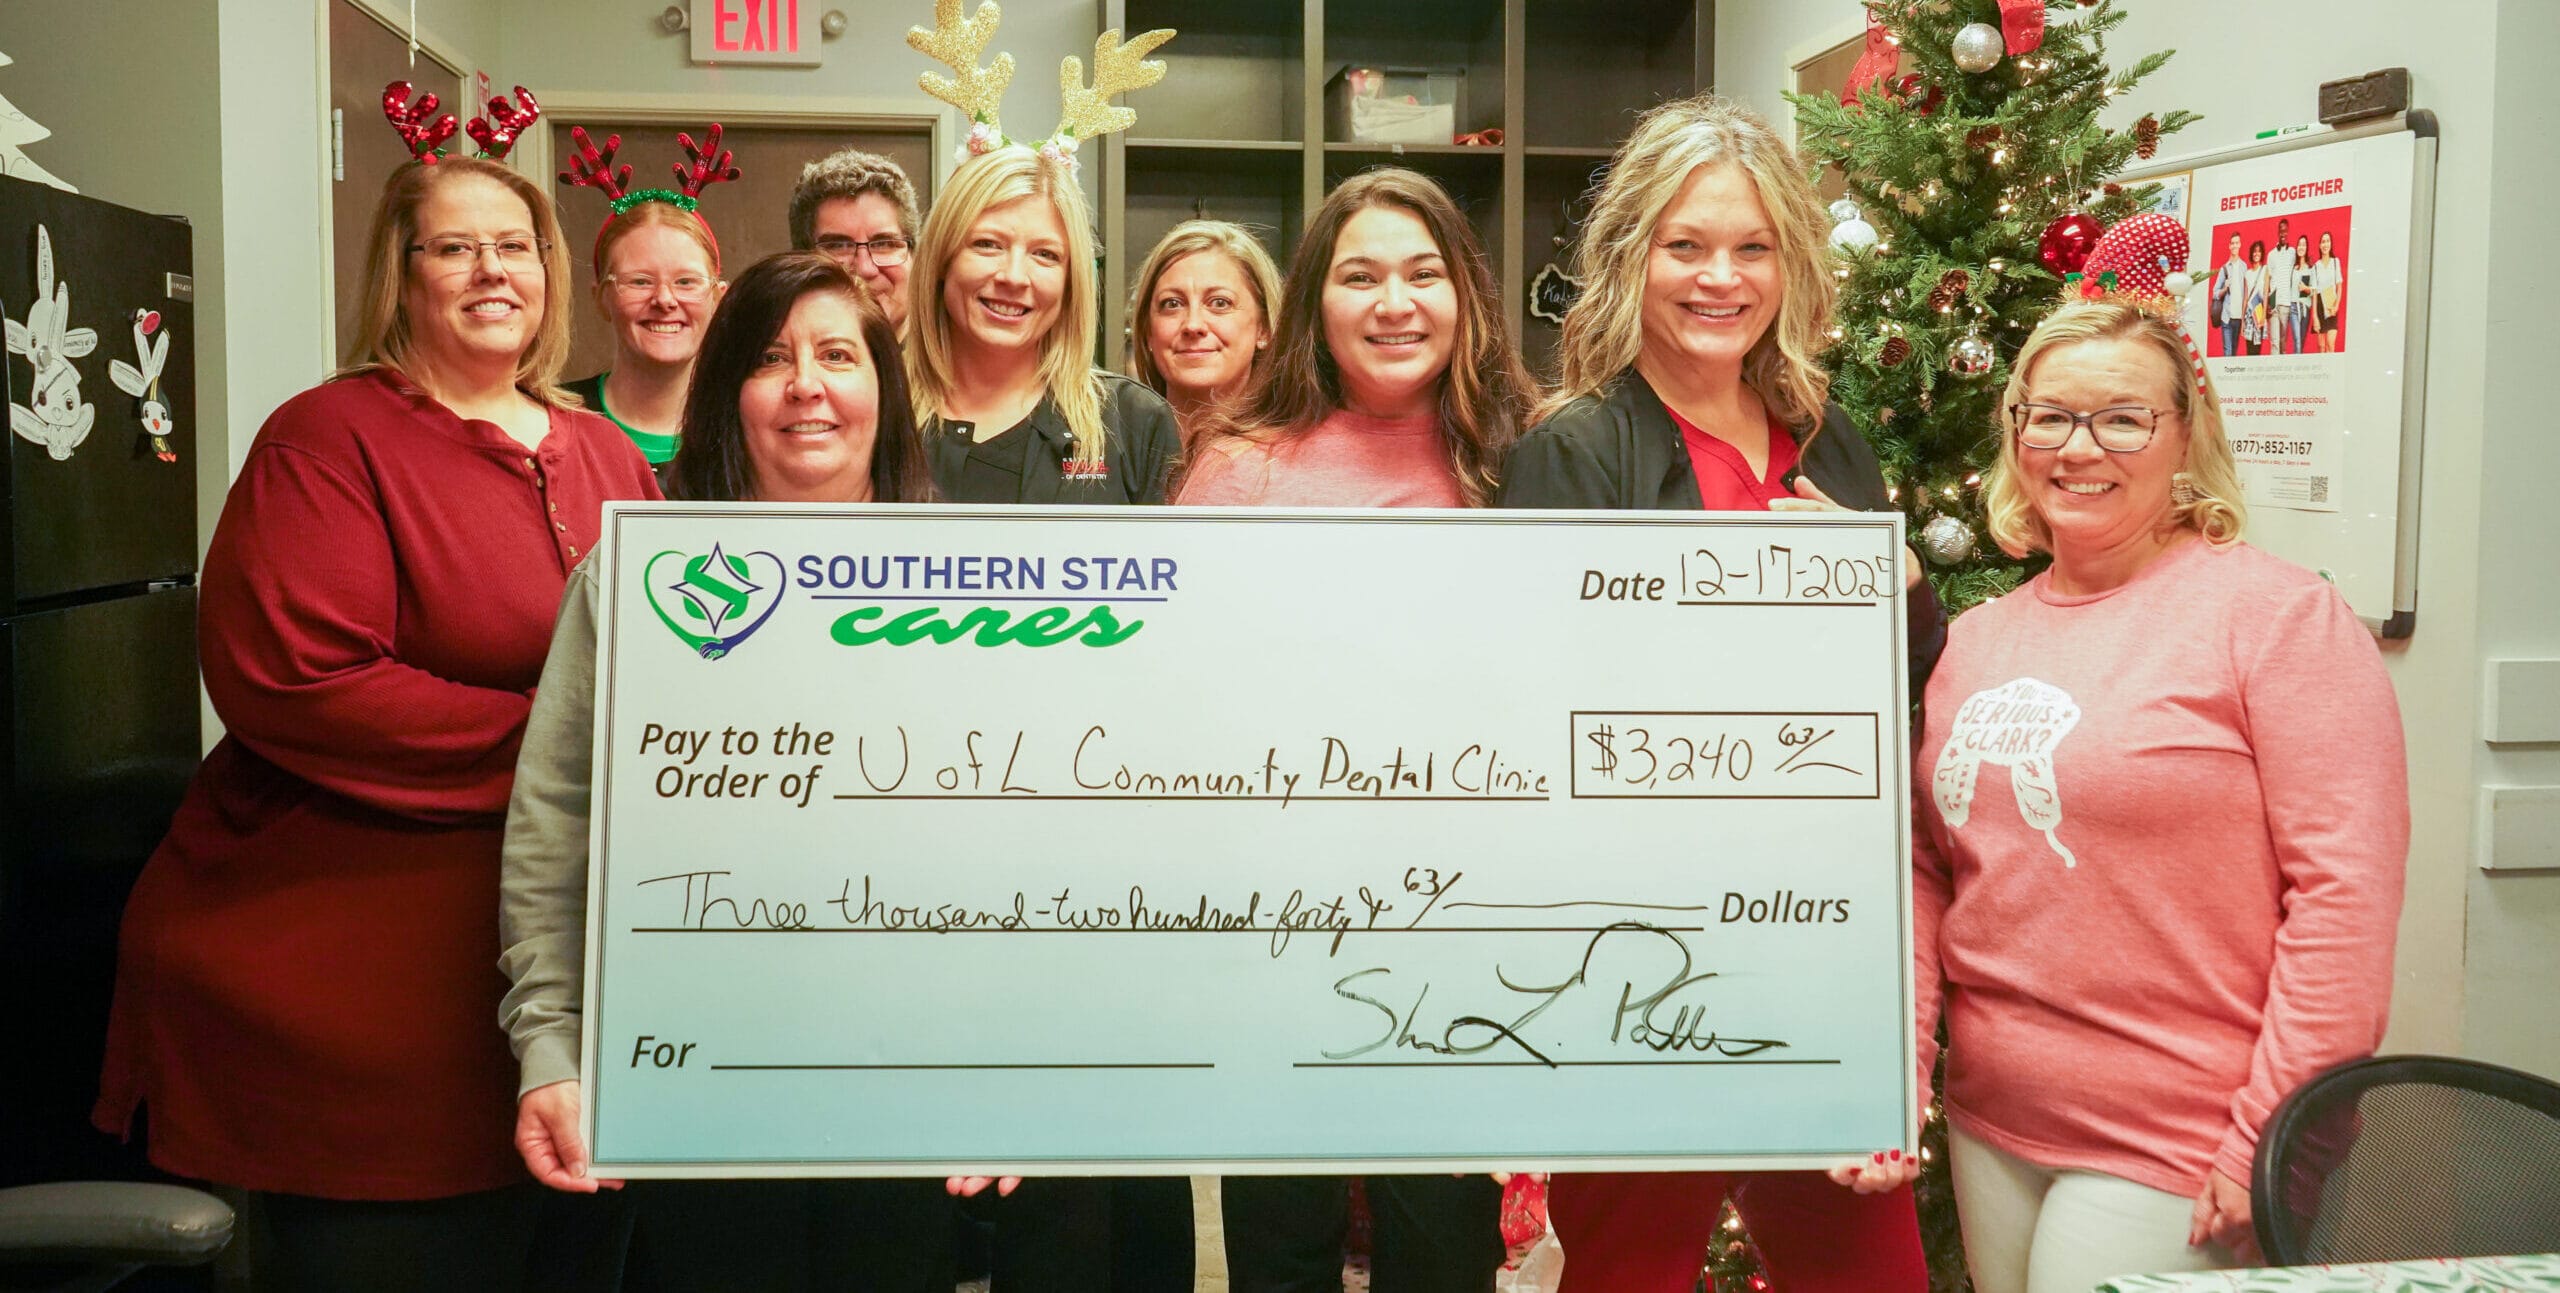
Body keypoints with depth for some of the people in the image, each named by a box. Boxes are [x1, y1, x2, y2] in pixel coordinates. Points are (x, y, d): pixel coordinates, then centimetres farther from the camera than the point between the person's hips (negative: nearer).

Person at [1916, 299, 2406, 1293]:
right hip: (1988, 1126, 6)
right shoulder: (1975, 640, 9)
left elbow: (2346, 892, -14)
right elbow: (1925, 869, 12)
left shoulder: (2277, 612, -9)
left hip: (2177, 1153, -6)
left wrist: (2273, 1144, -17)